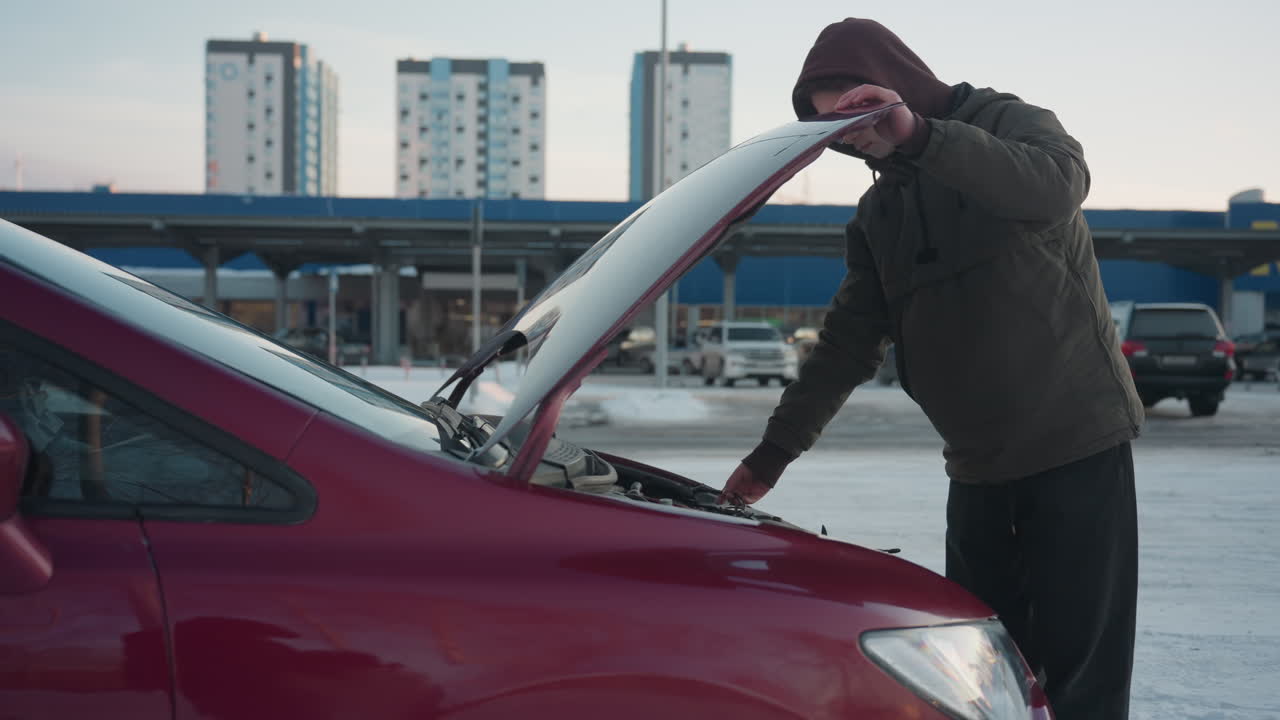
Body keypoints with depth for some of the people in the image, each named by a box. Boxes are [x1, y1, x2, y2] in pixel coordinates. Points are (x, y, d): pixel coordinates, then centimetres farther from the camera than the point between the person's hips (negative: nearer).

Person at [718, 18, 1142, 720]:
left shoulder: (1007, 123, -3)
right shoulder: (877, 216, 14)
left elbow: (1056, 184, -28)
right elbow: (848, 343, 14)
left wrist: (920, 135, -35)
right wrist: (773, 452, 9)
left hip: (1078, 442, -6)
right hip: (978, 464, 6)